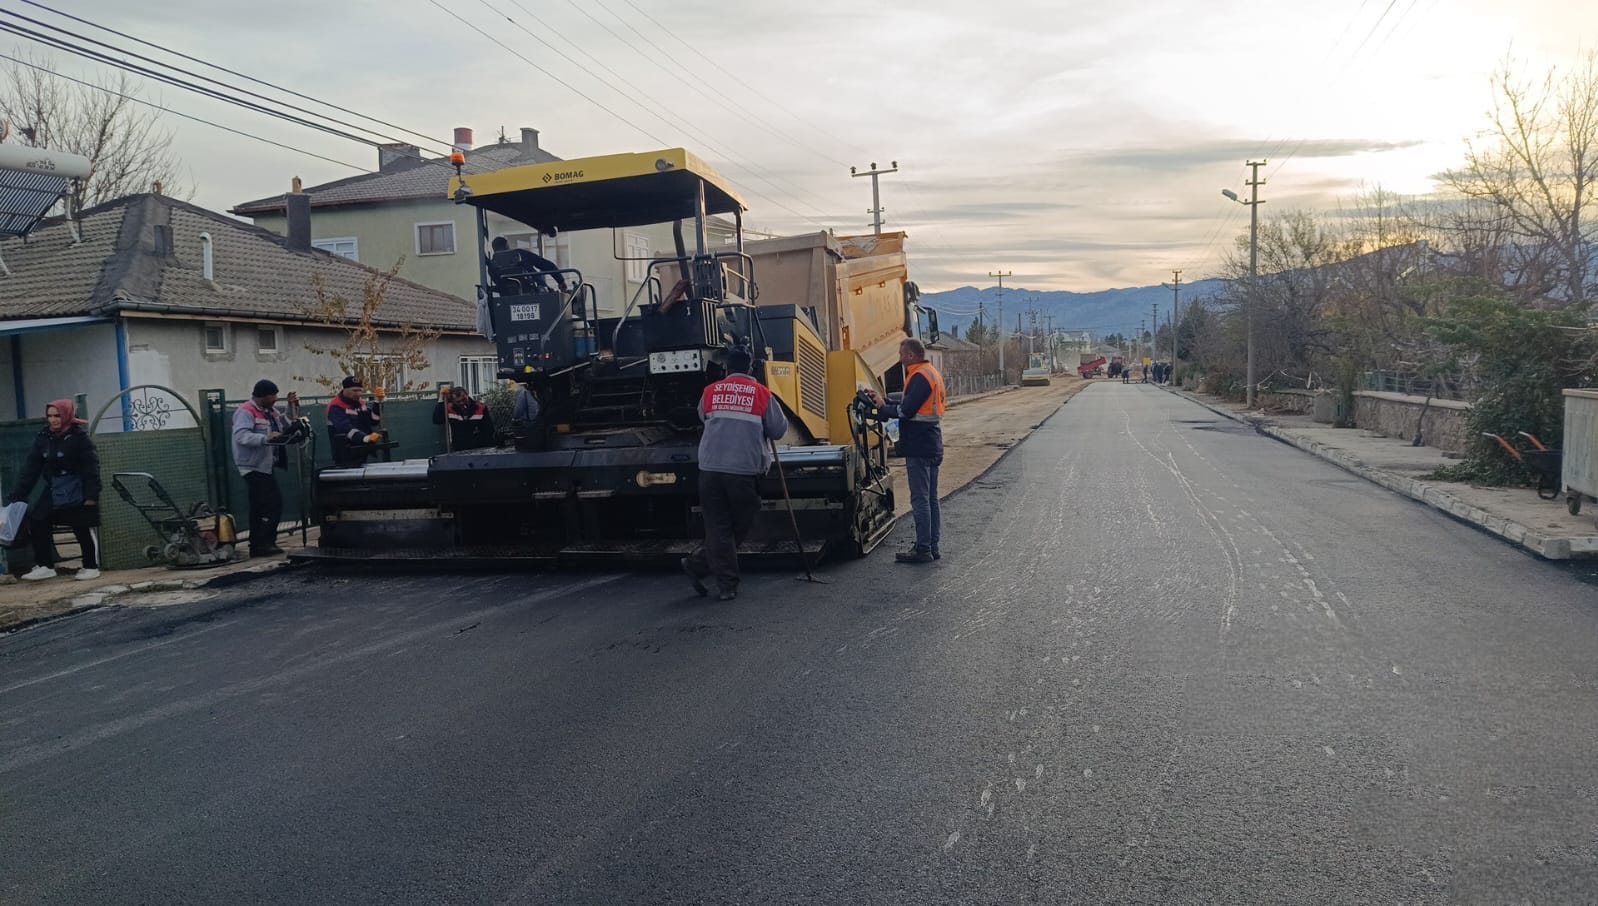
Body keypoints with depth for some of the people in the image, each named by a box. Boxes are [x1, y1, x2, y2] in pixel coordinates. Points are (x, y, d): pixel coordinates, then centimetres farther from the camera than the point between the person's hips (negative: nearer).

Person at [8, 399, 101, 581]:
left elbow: (91, 467, -13)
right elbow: (30, 469, 4)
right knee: (37, 523, 0)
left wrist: (91, 495, -19)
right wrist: (17, 496, -1)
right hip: (53, 493, 6)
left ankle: (91, 567, 12)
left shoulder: (79, 437, -11)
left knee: (83, 530, -1)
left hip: (78, 493, -6)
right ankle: (45, 566, 10)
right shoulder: (43, 438, 5)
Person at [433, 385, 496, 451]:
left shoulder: (480, 408, -6)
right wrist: (441, 400, -20)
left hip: (480, 450, -1)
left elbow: (489, 430, -2)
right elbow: (436, 420, -17)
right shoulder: (450, 409, -2)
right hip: (459, 451, 1)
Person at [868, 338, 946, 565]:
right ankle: (932, 546, 19)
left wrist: (882, 408, -6)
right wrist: (883, 400, 11)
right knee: (931, 498, 13)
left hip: (918, 448, -10)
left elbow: (906, 410, -21)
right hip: (933, 447, 10)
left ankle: (922, 549, -3)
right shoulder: (932, 373, 17)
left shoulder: (919, 377, -15)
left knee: (920, 499, -6)